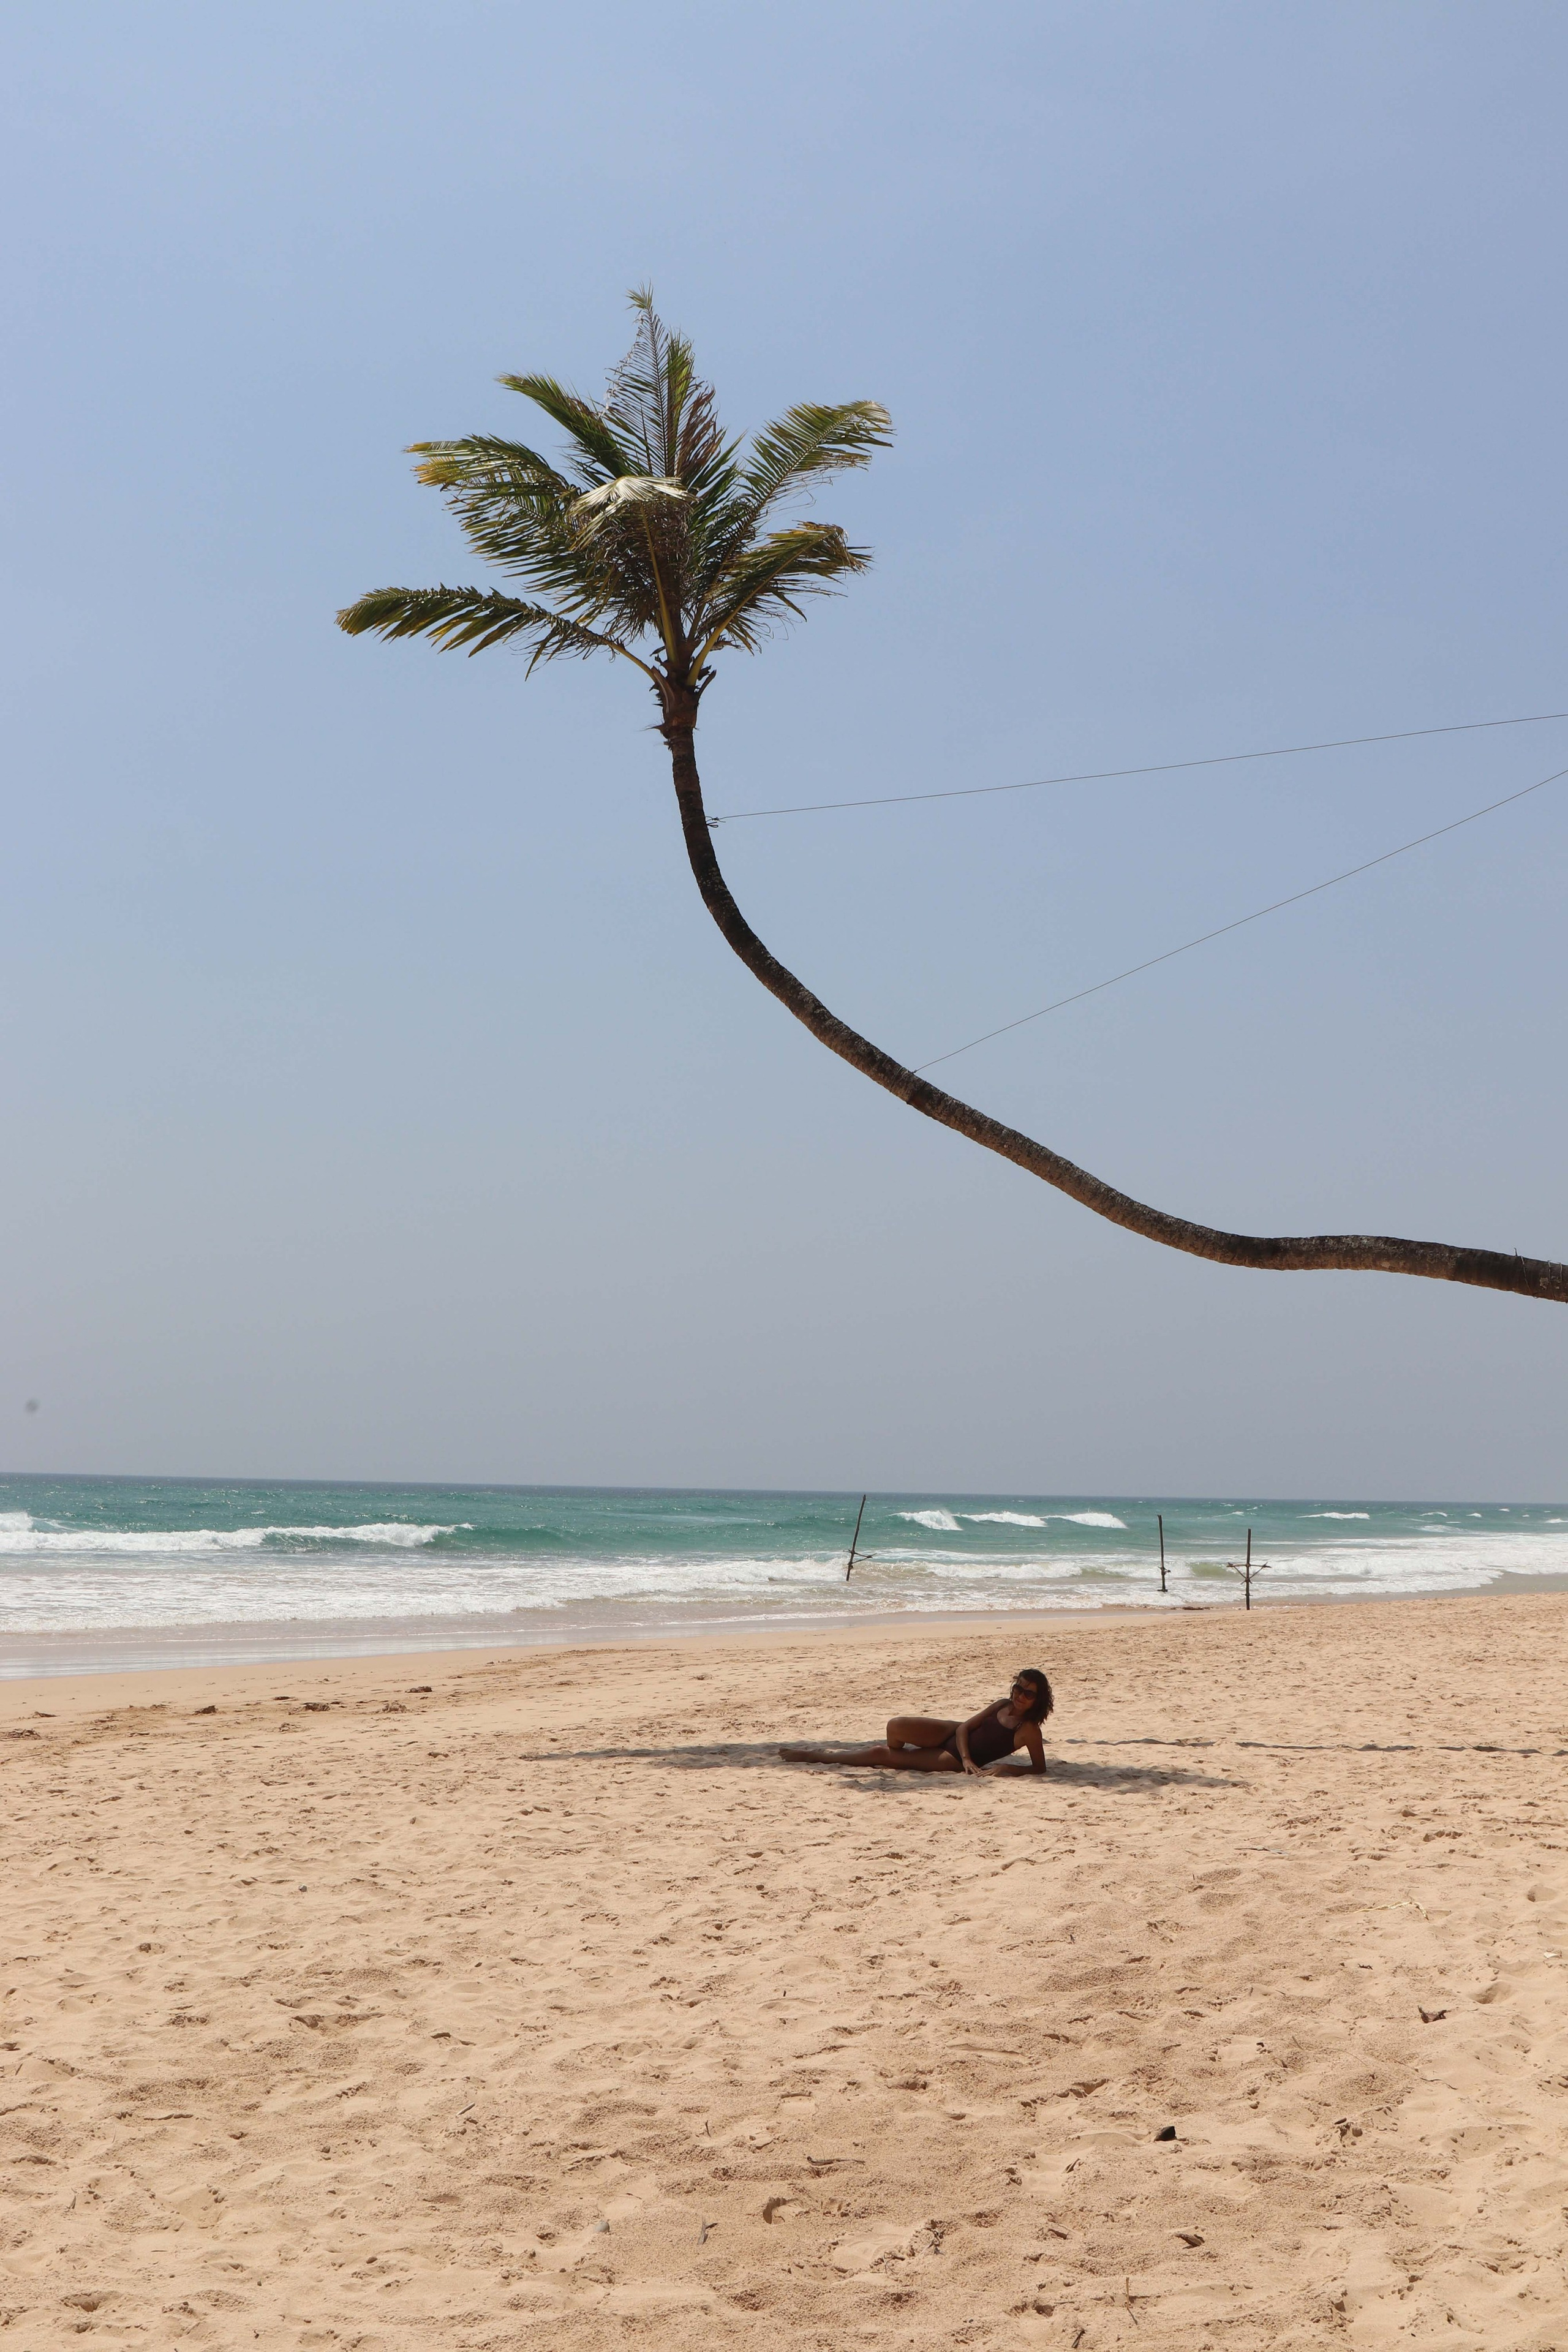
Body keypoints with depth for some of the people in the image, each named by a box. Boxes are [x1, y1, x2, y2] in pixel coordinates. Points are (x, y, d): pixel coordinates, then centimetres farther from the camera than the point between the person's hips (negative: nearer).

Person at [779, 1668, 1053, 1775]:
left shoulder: (1029, 1730, -11)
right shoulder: (1002, 1706, 4)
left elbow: (1039, 1768, -12)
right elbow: (965, 1727, 2)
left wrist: (1004, 1767, -26)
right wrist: (968, 1759, -16)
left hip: (953, 1761, -5)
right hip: (952, 1735, 5)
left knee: (881, 1754, -9)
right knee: (897, 1726, -23)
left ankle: (815, 1756, 8)